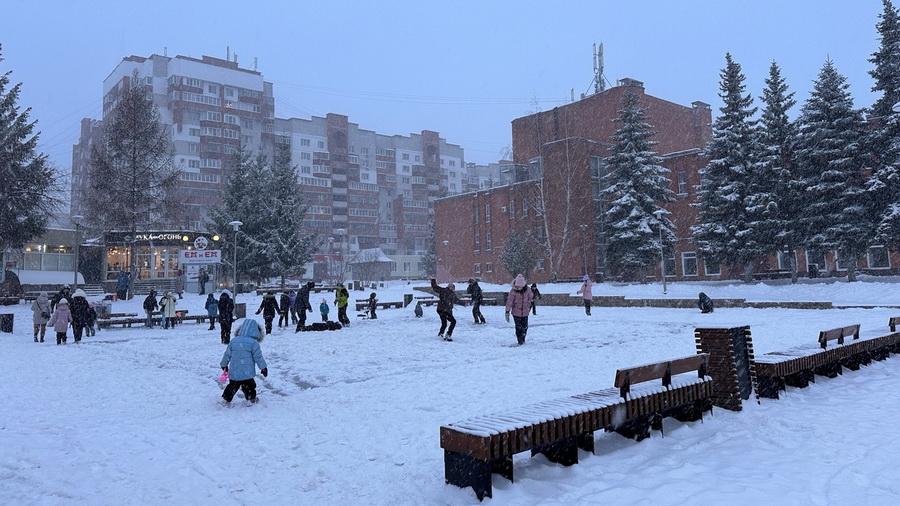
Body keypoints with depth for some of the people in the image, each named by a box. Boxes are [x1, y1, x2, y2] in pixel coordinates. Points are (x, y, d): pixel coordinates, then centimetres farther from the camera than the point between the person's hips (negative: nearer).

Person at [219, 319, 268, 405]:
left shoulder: (233, 341, 3)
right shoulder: (253, 343, -11)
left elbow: (227, 354, 12)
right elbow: (258, 357, -8)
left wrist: (224, 364, 29)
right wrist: (263, 367, 4)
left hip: (233, 372, 4)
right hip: (247, 373, -4)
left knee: (232, 386, 20)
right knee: (249, 387, 11)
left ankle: (226, 400, 23)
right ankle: (252, 399, 22)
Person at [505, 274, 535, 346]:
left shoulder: (528, 289, -10)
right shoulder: (513, 291, -16)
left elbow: (530, 298, 8)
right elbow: (509, 301, -15)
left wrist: (529, 307, 19)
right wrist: (507, 312, -18)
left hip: (525, 312, 2)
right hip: (516, 312, -2)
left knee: (525, 327, 9)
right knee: (518, 327, -1)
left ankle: (523, 339, 30)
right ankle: (520, 341, 13)